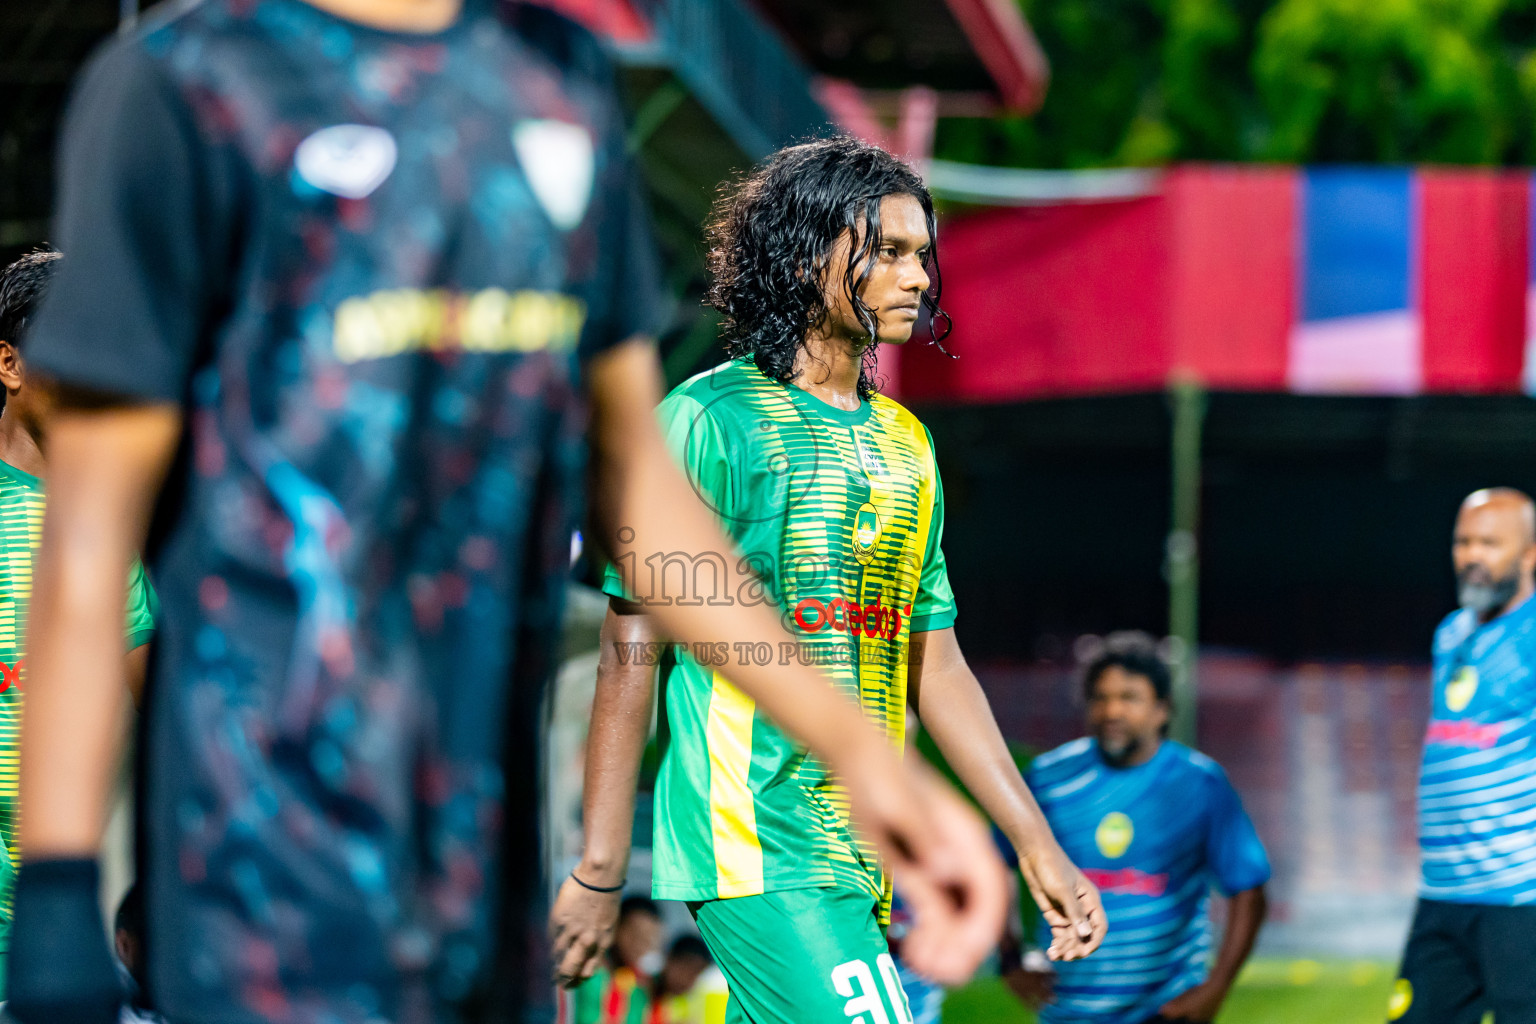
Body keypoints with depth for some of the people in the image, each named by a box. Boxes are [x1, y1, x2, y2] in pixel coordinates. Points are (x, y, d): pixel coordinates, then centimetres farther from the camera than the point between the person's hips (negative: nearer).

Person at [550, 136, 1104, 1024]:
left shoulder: (906, 442, 16)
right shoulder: (713, 419, -6)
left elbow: (935, 666, 20)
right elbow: (633, 649, -8)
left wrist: (1038, 846, 16)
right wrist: (599, 870, -12)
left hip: (863, 860, 7)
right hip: (755, 852, -7)